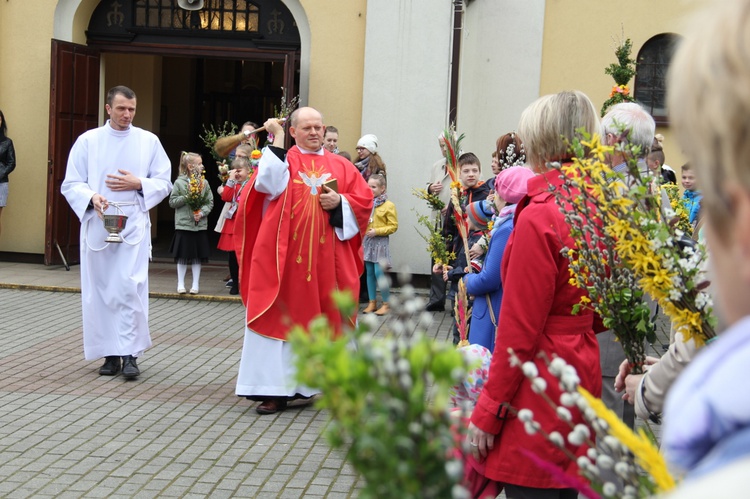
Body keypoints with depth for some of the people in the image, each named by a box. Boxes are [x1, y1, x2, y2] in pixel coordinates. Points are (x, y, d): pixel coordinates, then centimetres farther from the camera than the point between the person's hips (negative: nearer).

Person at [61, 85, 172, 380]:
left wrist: (138, 184, -10)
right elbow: (71, 184, 3)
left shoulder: (149, 141, 6)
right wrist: (92, 197, -17)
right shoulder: (88, 141, 5)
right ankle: (110, 353, 13)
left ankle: (130, 354, -6)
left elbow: (164, 183, 9)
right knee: (100, 290, 3)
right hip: (97, 224, 1)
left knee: (131, 287, -12)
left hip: (134, 225, -1)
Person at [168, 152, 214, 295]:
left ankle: (196, 284, 17)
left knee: (197, 256, 8)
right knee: (182, 256, 4)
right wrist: (187, 197, -14)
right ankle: (180, 284, 15)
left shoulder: (204, 183, 3)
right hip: (183, 224, -2)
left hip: (200, 224, 2)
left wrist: (202, 212, -13)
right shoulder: (179, 182, -3)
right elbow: (172, 202, -3)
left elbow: (210, 202, 4)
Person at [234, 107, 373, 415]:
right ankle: (276, 389, 0)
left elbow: (365, 199, 9)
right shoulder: (281, 158, 6)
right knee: (283, 317, -3)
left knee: (326, 317, 7)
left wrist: (340, 202, -9)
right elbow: (267, 184, -14)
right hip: (285, 257, -2)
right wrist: (277, 141, -11)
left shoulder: (340, 166, 12)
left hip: (327, 259, 3)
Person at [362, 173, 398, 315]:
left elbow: (393, 226, -9)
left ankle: (386, 303, 4)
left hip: (380, 242, -5)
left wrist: (377, 231, -17)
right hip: (367, 241, 5)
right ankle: (372, 302, 16)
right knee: (369, 273, 9)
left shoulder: (389, 205, -8)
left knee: (379, 273, -7)